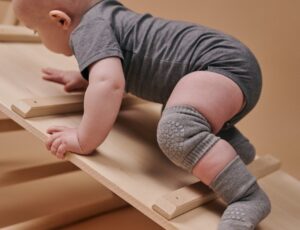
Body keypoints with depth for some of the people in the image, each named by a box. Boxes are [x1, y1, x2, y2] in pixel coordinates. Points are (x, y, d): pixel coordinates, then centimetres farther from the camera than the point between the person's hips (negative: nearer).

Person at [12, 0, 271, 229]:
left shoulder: (87, 31, -12)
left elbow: (108, 83, -31)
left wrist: (84, 141, -20)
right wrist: (83, 78, 31)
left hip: (224, 64, -11)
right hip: (231, 62, 11)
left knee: (176, 131, -33)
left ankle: (248, 196, -26)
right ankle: (234, 145, 16)